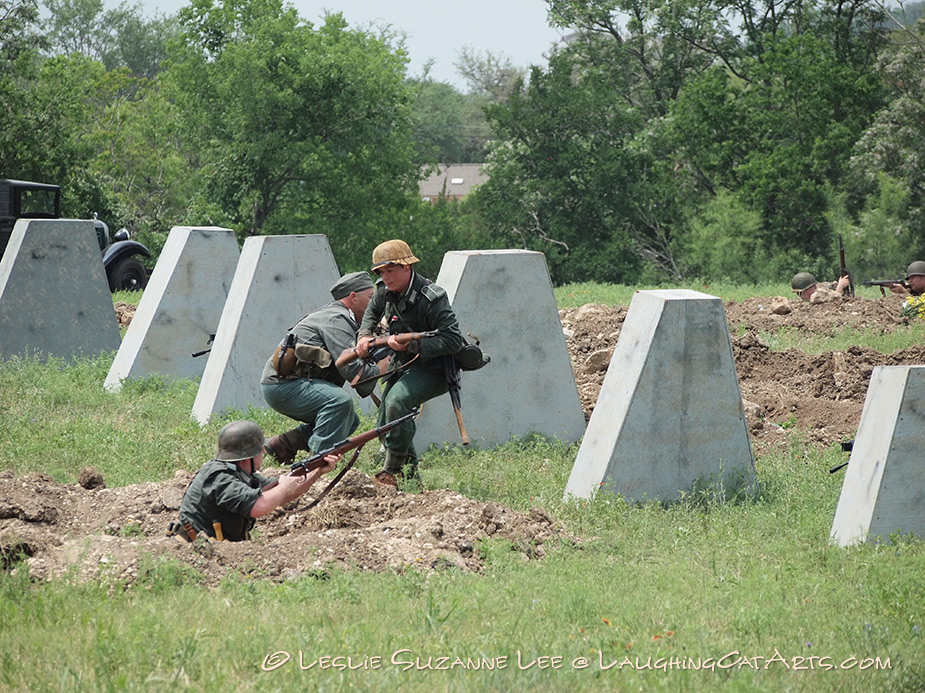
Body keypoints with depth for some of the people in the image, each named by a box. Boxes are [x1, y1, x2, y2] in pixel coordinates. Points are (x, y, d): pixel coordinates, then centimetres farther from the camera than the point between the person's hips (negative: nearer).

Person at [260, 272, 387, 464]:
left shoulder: (334, 316, 21)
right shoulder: (337, 320, -14)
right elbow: (352, 369, -22)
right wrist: (383, 367, -9)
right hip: (282, 385, -11)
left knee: (350, 420, 11)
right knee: (341, 401, -29)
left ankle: (284, 442, 7)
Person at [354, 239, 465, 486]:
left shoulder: (431, 298, -25)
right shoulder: (385, 291, -1)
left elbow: (453, 340, -29)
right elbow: (372, 311, 23)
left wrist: (411, 346, -35)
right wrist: (364, 335, 3)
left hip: (432, 369, -9)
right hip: (402, 365, 9)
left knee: (397, 400, -32)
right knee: (385, 427, 8)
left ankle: (393, 472, -24)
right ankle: (409, 472, 23)